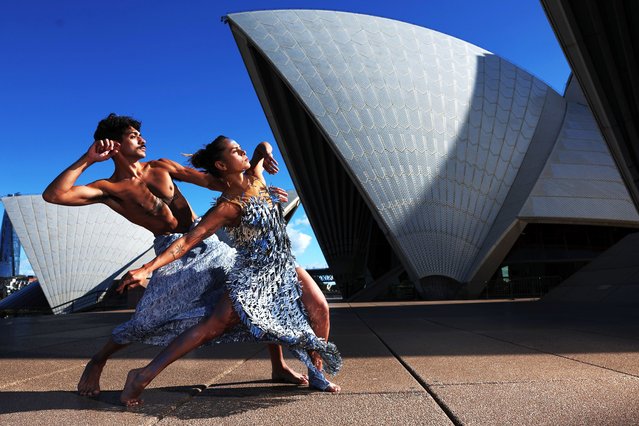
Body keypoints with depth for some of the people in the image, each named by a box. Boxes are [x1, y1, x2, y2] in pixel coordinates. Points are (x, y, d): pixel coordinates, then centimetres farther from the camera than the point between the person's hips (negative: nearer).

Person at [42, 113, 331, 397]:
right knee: (148, 318, -14)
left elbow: (212, 181, 8)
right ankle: (97, 361, 20)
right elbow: (52, 195, -14)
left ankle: (278, 366, 12)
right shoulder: (109, 189, -2)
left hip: (206, 240, 4)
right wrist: (87, 160, -15)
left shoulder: (161, 167, 9)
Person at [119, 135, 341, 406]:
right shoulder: (227, 207, -17)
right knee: (214, 326, -14)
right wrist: (146, 269, -31)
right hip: (253, 276, -7)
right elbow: (187, 241, -23)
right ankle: (143, 375, -5)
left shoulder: (255, 178, 2)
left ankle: (316, 374, 24)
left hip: (283, 268, 7)